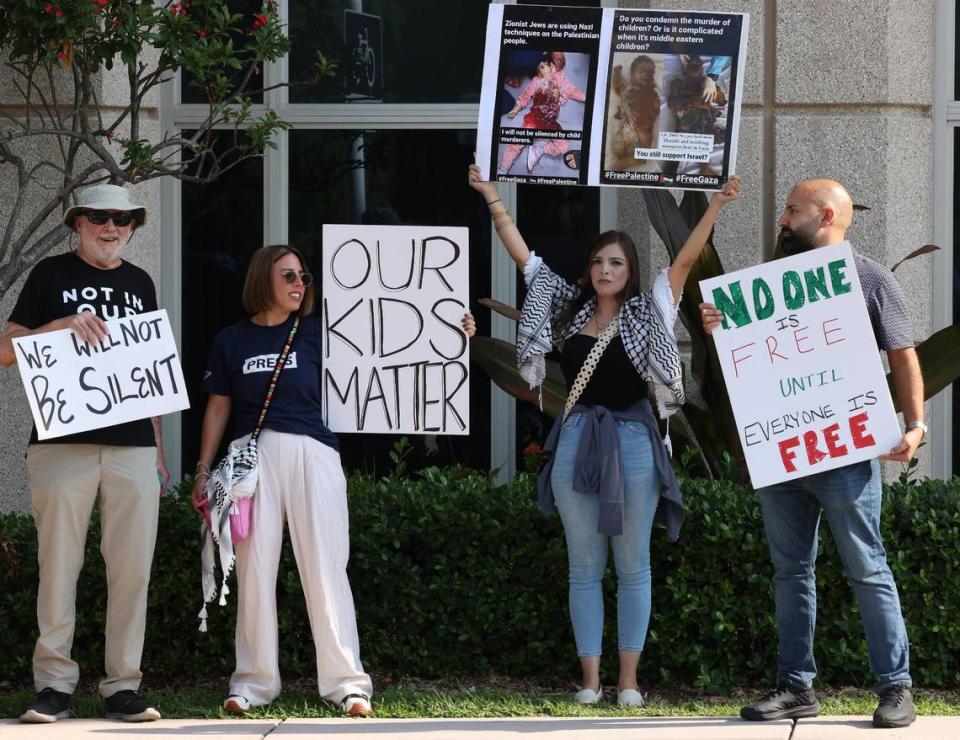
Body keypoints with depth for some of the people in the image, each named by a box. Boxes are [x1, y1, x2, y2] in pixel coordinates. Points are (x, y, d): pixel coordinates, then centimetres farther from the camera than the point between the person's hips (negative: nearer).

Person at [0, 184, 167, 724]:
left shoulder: (140, 284, 18)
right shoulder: (52, 275, 7)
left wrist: (158, 450, 18)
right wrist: (64, 324, -14)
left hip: (132, 446, 3)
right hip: (63, 442, -3)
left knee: (133, 570, -1)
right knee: (59, 564, -5)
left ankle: (124, 686, 4)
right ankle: (55, 686, 0)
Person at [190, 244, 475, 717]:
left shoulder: (315, 334, 8)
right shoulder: (232, 341, 9)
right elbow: (218, 408, 14)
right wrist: (203, 470, 10)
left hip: (312, 453, 0)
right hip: (254, 455, 0)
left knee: (326, 568, -2)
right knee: (254, 569, 1)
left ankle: (346, 683, -1)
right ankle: (253, 683, 8)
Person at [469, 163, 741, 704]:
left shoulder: (646, 313, 1)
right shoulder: (569, 309, 8)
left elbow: (685, 260, -8)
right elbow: (523, 254, 8)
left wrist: (717, 205, -19)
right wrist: (491, 197, 3)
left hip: (632, 441, -3)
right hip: (577, 441, 3)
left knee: (633, 566, 3)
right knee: (585, 567, 5)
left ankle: (629, 680, 6)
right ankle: (590, 679, 9)